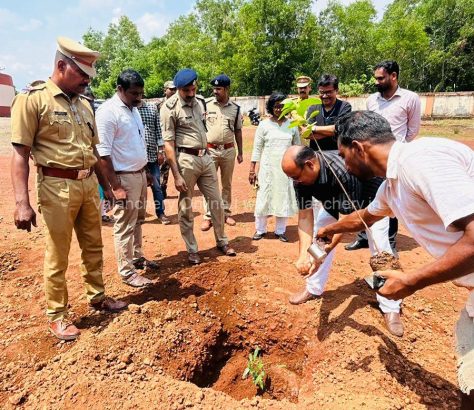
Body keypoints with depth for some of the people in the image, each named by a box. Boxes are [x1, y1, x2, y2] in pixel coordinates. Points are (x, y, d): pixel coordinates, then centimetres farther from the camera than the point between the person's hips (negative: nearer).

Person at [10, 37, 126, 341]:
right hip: (57, 186, -6)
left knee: (94, 247, 16)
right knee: (57, 256, 5)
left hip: (89, 184, 7)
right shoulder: (32, 99, -7)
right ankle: (57, 315, 22)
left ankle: (97, 296, 35)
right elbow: (20, 154, -11)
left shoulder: (84, 104, 13)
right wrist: (22, 202, -17)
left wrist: (106, 186, 19)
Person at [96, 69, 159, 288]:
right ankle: (127, 272, 12)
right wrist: (116, 186, -22)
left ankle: (137, 257, 35)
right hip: (124, 177, -9)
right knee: (125, 225, 1)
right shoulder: (108, 112, -16)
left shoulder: (134, 109, 12)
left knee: (137, 221, 19)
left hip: (140, 173, 9)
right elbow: (103, 153, -20)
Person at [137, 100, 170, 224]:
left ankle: (160, 212, 18)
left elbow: (158, 130, 7)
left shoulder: (152, 108, 8)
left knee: (156, 185, 7)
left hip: (152, 154, 2)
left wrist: (161, 151, 2)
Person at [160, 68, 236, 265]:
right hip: (186, 160, -6)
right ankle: (192, 250, 19)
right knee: (185, 208, 5)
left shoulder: (198, 102, 12)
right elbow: (168, 144, -14)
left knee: (216, 202, 11)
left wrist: (208, 155, 17)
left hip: (205, 157, 7)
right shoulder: (170, 108, -10)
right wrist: (176, 175, -17)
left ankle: (222, 241, 28)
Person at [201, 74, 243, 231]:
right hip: (210, 150, -2)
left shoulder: (235, 108, 4)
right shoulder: (207, 106, -1)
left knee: (227, 183, 11)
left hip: (229, 150, 2)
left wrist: (240, 152, 8)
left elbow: (238, 131, 9)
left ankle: (226, 213, 23)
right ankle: (208, 216, 8)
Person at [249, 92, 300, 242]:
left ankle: (280, 230, 21)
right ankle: (260, 229, 19)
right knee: (264, 197, 3)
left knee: (284, 198, 6)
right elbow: (257, 148, 0)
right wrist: (252, 170, -5)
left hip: (286, 168, 2)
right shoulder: (264, 125, 0)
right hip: (267, 167, -1)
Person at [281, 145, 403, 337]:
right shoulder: (301, 175, -25)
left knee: (379, 246, -14)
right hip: (335, 197, 6)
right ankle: (314, 288, 16)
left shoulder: (342, 171, -43)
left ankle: (390, 308, -1)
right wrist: (304, 255, -38)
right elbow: (305, 217, -25)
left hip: (369, 196, -5)